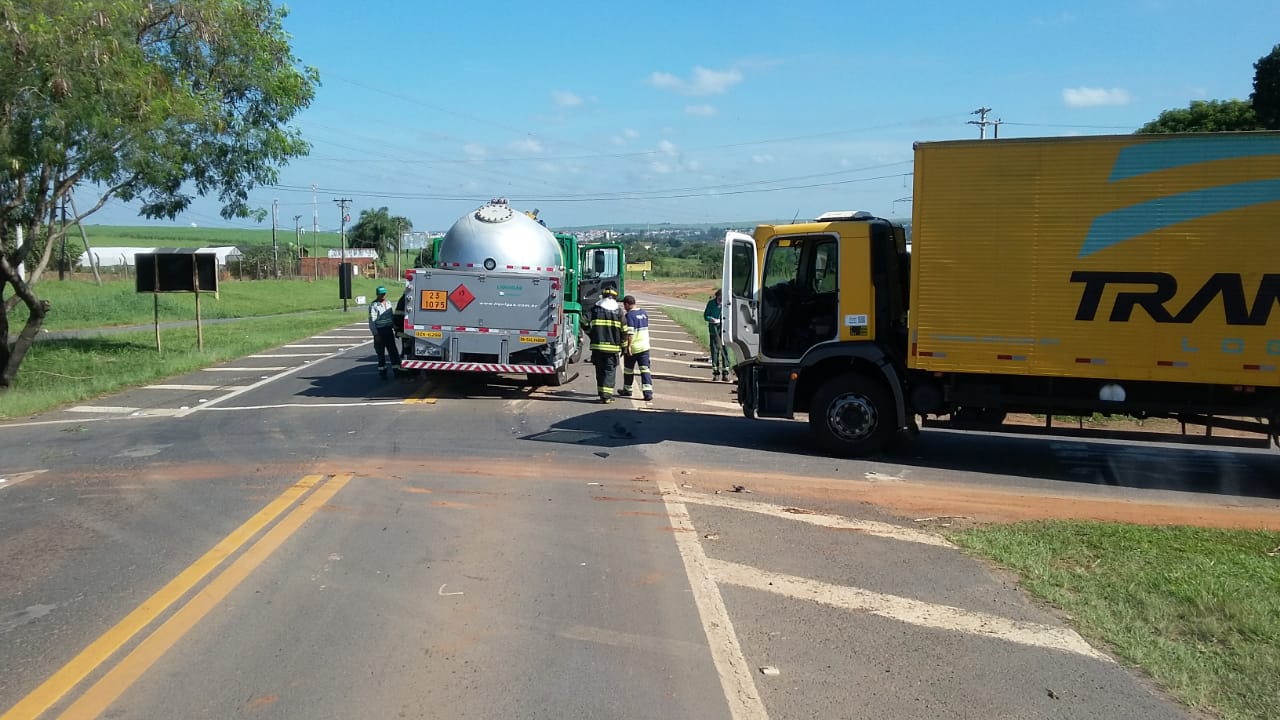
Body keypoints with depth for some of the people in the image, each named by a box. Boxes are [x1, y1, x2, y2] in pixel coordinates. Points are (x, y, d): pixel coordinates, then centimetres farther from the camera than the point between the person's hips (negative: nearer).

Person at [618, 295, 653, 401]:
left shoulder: (629, 315, -14)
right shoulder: (644, 313, 9)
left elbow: (630, 333, -21)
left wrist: (628, 346, -21)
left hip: (632, 348, -5)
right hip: (644, 346, 5)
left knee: (628, 369, 13)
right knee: (645, 369, 0)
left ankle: (627, 389, 27)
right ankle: (648, 391, -11)